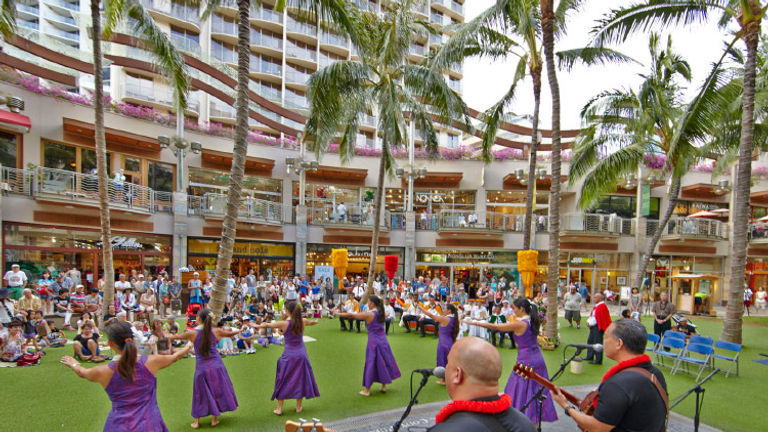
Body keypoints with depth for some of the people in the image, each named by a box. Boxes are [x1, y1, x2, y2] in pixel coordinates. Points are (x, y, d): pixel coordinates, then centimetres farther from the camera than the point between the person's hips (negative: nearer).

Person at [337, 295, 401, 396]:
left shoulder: (368, 314, -15)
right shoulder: (381, 313, 3)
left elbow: (351, 315, -10)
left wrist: (339, 314, 1)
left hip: (373, 341, -6)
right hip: (383, 341, 6)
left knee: (371, 364, 4)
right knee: (383, 362, 16)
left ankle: (367, 390, 14)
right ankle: (384, 386, 25)